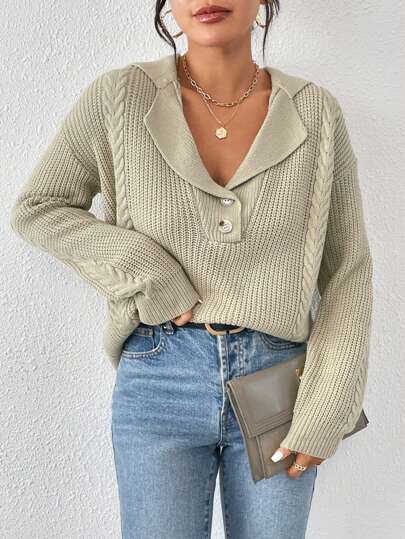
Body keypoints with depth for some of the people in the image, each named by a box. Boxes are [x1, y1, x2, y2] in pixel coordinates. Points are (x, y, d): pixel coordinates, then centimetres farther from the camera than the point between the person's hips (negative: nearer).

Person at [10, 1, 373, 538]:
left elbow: (347, 269, 2)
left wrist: (328, 409, -6)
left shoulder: (316, 111, -2)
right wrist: (143, 271, -11)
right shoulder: (118, 97, -6)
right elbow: (35, 210, 4)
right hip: (161, 386, -1)